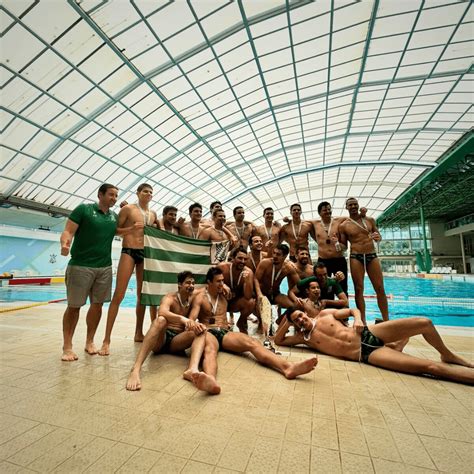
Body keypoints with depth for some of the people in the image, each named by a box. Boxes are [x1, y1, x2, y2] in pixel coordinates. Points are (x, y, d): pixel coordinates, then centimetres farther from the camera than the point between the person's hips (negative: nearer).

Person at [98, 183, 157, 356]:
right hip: (129, 252, -5)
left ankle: (138, 333, 23)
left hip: (146, 254, 5)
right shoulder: (128, 209, 1)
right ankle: (106, 339, 0)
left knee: (143, 295, 10)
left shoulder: (153, 214, 14)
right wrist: (130, 228, -7)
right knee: (118, 296, -8)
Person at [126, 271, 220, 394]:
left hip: (176, 340, 4)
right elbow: (162, 312, -31)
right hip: (160, 338, -3)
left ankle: (193, 370, -54)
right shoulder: (169, 298, -8)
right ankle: (136, 369, -47)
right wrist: (183, 319, -49)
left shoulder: (193, 298, 12)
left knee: (201, 330, -25)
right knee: (161, 320, -37)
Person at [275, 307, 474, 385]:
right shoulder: (303, 337, 2)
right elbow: (278, 340, 2)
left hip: (369, 334, 4)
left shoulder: (324, 314, 8)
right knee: (429, 366, -19)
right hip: (365, 354, -4)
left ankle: (447, 355, 25)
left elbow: (353, 310, 14)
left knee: (425, 322, -4)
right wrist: (287, 321, -5)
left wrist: (358, 320, -8)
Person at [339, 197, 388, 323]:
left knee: (380, 288, 1)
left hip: (372, 256, 2)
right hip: (355, 257, -2)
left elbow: (379, 236, 16)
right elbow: (344, 245, 8)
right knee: (359, 289, 0)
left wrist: (378, 237, -7)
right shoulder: (343, 225, 3)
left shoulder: (370, 220, 10)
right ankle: (363, 322, 8)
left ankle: (386, 320, 12)